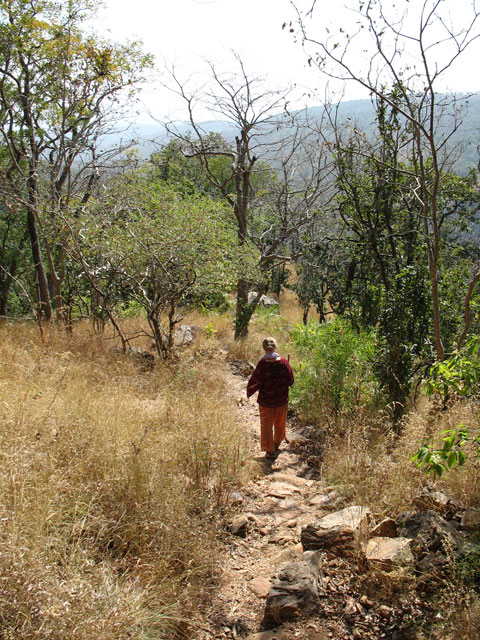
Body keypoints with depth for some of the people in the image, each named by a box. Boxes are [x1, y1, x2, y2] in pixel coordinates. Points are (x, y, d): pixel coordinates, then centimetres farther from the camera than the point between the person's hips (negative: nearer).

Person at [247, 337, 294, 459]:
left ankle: (270, 451, 22)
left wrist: (249, 392, 6)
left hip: (266, 400, -2)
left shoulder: (262, 364, -20)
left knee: (267, 425, 14)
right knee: (279, 424, 24)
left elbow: (255, 382, -12)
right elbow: (290, 381, -4)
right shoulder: (284, 362, -12)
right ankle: (276, 445, 42)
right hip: (282, 399, 3)